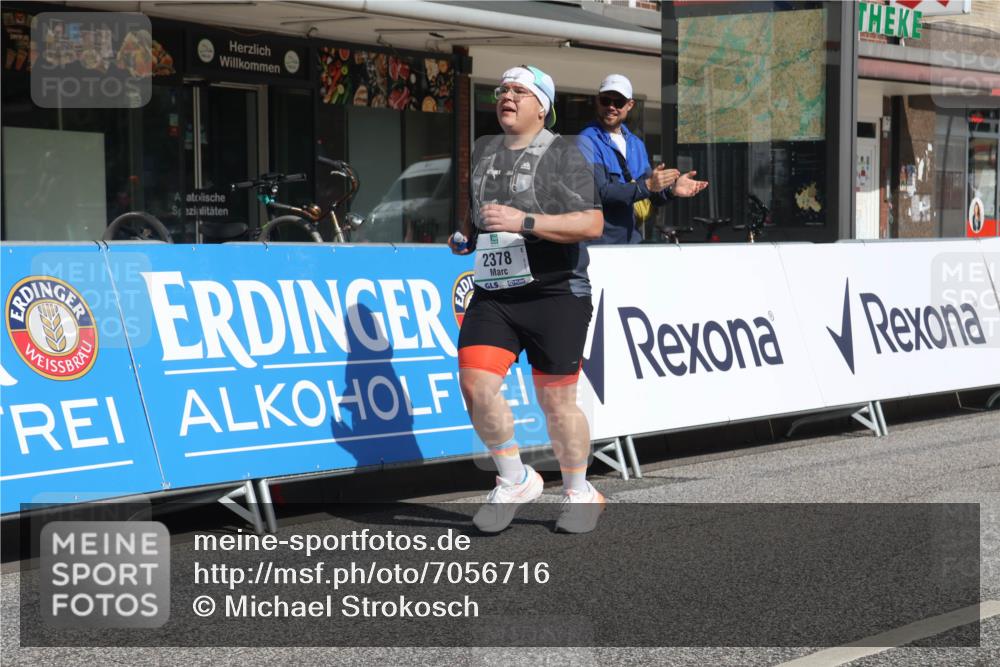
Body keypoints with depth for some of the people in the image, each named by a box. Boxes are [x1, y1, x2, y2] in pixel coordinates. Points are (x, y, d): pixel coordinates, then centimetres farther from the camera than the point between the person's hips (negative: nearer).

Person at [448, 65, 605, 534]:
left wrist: (525, 222, -23)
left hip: (555, 293, -5)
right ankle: (515, 481, 8)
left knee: (556, 402, -1)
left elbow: (592, 224, -15)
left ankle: (579, 493, 21)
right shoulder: (483, 151, 15)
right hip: (493, 292, 5)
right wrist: (465, 235, 9)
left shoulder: (564, 155, -4)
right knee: (475, 383, -11)